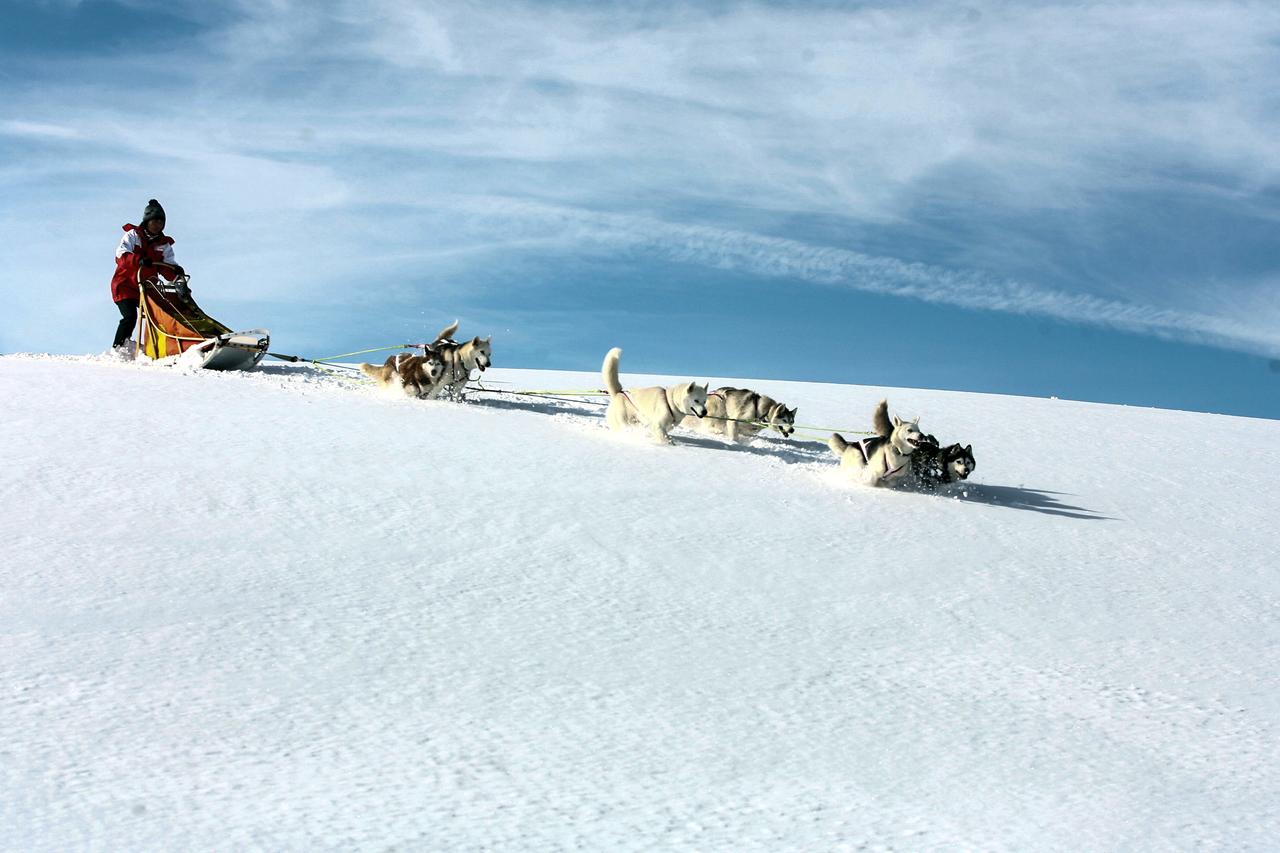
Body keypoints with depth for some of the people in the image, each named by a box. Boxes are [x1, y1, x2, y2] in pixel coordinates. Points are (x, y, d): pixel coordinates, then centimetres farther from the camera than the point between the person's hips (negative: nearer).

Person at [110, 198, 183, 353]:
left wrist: (176, 272, -27)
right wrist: (139, 260, -39)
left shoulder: (164, 244, 8)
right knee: (130, 316, -19)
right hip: (125, 284, -5)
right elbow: (121, 255, -20)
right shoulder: (132, 235, -3)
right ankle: (117, 348, -11)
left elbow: (167, 266, -2)